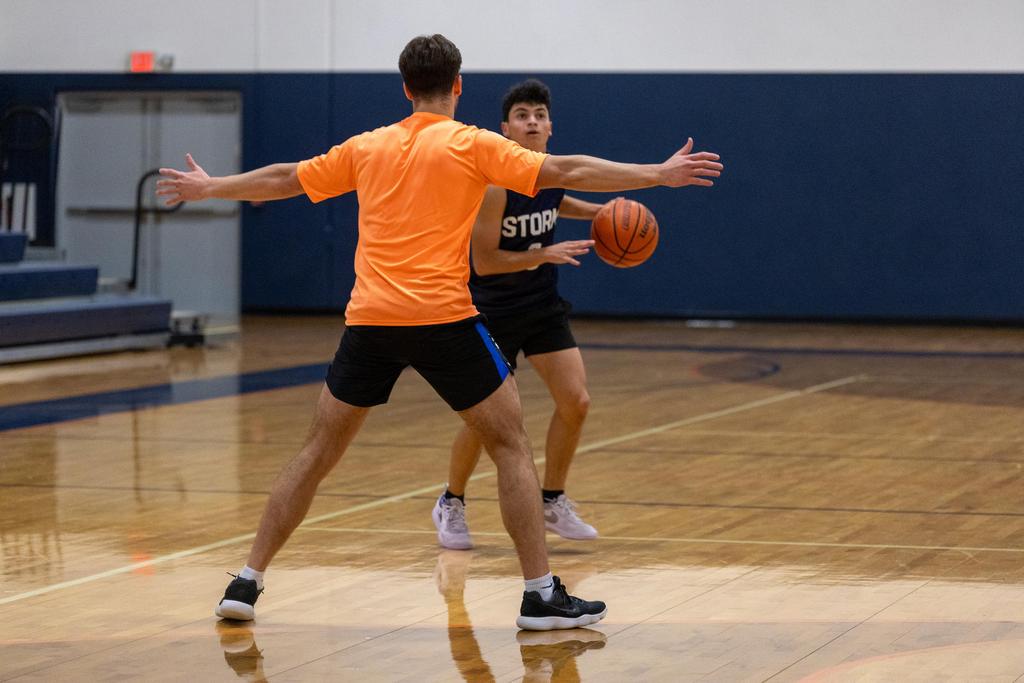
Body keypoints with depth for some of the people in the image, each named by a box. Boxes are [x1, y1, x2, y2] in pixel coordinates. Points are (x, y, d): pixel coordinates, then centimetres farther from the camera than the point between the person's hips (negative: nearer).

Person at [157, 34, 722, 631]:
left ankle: (247, 584, 14)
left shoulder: (367, 147, 14)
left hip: (370, 320, 4)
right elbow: (565, 172, -4)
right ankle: (543, 595, 1)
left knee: (318, 453, 15)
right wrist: (660, 175, -1)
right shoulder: (471, 145, 2)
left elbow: (280, 180, 24)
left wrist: (205, 188, 40)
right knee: (512, 446, 6)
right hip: (442, 318, -4)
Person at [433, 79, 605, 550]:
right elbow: (484, 262, -24)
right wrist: (546, 254, -30)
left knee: (575, 402, -2)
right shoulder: (494, 184, -24)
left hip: (542, 304, 6)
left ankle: (552, 502, 16)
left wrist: (596, 212, 9)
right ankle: (451, 506, 19)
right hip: (492, 309, -6)